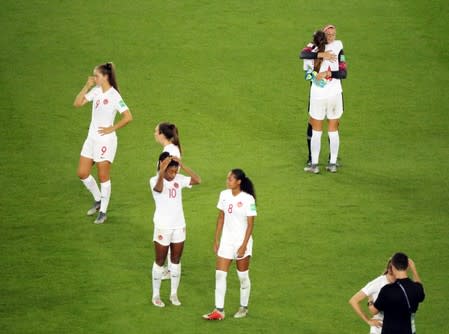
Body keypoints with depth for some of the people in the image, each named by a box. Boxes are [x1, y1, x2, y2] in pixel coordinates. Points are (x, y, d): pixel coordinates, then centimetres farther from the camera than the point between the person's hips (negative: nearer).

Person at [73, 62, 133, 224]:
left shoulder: (113, 95, -17)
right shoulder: (96, 91, 4)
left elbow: (128, 117, -20)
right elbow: (77, 103, 5)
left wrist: (111, 129, -14)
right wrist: (87, 86, -6)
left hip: (105, 140, -8)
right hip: (92, 138, 8)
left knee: (103, 177, 1)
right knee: (82, 173, 10)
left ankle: (103, 212, 13)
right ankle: (98, 200, 31)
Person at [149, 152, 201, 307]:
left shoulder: (179, 179, -3)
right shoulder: (155, 180, -15)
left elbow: (197, 180, -17)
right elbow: (158, 188, -39)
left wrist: (182, 165, -22)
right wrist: (162, 171, -53)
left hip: (179, 226, 4)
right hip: (162, 227, -4)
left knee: (176, 261, 12)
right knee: (160, 262, 6)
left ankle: (174, 294, 25)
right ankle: (156, 295, 19)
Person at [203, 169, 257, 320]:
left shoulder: (248, 199, -15)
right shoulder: (224, 195, 1)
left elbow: (250, 224, -13)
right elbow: (221, 218, 10)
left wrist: (244, 246, -16)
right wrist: (216, 240, 9)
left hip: (242, 241, -5)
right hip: (226, 240, 5)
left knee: (243, 276, 8)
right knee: (220, 274, -2)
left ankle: (243, 307, 24)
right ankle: (219, 311, 0)